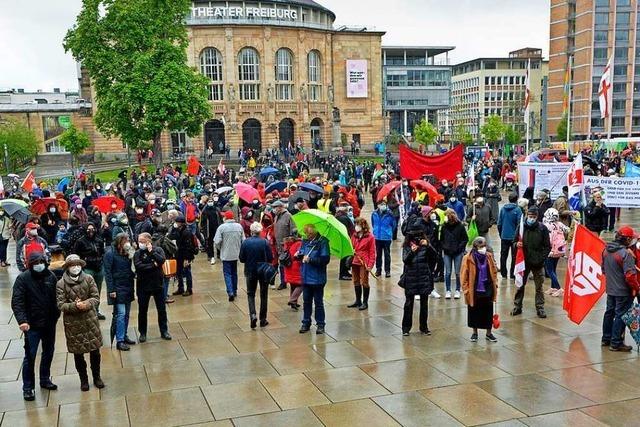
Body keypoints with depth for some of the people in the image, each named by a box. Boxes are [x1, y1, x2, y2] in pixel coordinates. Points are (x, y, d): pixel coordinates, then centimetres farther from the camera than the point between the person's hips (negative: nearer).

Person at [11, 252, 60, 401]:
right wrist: (22, 320, -29)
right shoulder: (23, 278, -12)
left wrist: (56, 315, 3)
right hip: (32, 325, -4)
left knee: (48, 353, 17)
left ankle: (45, 379, 35)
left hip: (50, 323, 5)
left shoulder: (51, 276, 0)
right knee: (30, 356, 0)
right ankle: (28, 387, 12)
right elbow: (16, 302, -17)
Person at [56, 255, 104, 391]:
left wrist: (86, 304, -22)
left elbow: (96, 297, -4)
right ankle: (83, 379, 28)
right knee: (78, 353, 10)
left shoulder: (89, 279, -3)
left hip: (90, 320, 1)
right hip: (72, 323, -1)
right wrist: (75, 306, -25)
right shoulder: (61, 284, -7)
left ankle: (96, 377, 30)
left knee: (95, 350, 10)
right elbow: (60, 305, -9)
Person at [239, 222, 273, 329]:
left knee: (251, 294, 13)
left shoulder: (245, 242, -10)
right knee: (263, 295, 13)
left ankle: (253, 315, -9)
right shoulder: (265, 242, -13)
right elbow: (270, 258, -11)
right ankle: (263, 319, 17)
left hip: (250, 272, 1)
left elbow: (241, 259, -6)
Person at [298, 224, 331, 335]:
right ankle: (306, 323, 27)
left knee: (318, 302, 6)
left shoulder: (322, 242, -15)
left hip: (317, 278, -6)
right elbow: (301, 252, 17)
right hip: (306, 277, 6)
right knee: (306, 301, 15)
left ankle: (320, 324, 17)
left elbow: (325, 259, -19)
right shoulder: (305, 240, 4)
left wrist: (311, 260, -25)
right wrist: (298, 255, -6)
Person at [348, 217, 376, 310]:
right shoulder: (354, 236, 8)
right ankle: (358, 301, 28)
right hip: (355, 262, 6)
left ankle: (365, 302, 12)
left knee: (364, 282, 2)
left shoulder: (370, 237, -9)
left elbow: (372, 252, -9)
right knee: (356, 282, 15)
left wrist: (370, 265, -15)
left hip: (364, 263, -6)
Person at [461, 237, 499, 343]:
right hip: (474, 291, -3)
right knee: (474, 312, 10)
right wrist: (466, 290, -10)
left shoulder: (489, 256, 1)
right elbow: (464, 275, -8)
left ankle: (489, 333, 22)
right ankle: (475, 333, 26)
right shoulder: (468, 258, -11)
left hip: (488, 290, 3)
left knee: (488, 311, 9)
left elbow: (494, 271, 11)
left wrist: (495, 284, 6)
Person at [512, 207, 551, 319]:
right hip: (524, 262, 1)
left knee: (539, 287, 6)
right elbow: (515, 242, 8)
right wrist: (517, 244, -15)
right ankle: (517, 306, 18)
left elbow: (547, 246, 0)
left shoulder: (542, 228, -3)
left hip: (538, 263, -1)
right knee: (520, 285, 8)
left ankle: (540, 308, 15)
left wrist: (541, 258, -10)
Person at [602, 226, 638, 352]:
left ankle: (606, 339, 29)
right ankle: (616, 343, 7)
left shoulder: (606, 251, 1)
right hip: (623, 291, -8)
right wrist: (636, 288, -10)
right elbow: (630, 275, -24)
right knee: (621, 315, 1)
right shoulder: (625, 254, -23)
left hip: (610, 289, 8)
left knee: (609, 312, 18)